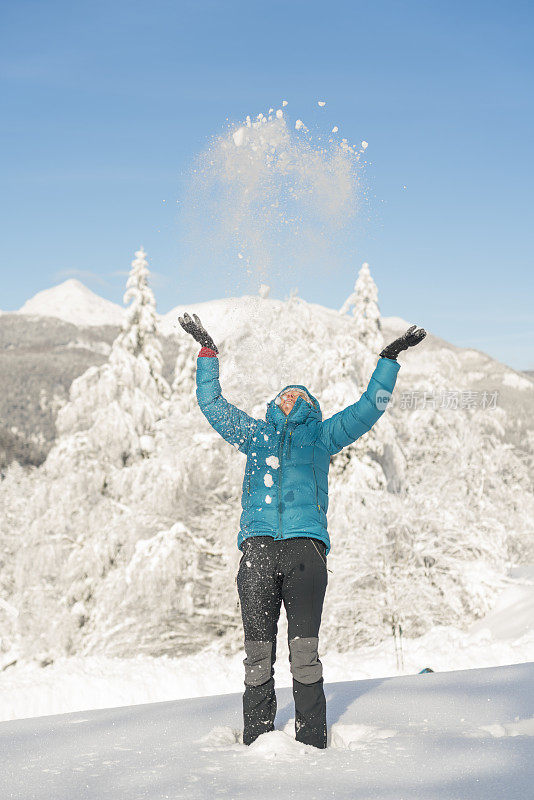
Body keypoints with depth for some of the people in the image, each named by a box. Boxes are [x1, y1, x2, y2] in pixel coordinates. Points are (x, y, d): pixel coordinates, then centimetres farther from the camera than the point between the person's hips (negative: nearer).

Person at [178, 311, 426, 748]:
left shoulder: (322, 435, 25)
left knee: (305, 648, -7)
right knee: (258, 649, -2)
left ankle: (312, 741, -2)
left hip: (305, 547, -1)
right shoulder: (254, 433, 28)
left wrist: (390, 359, 22)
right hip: (258, 547, 1)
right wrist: (207, 351, 32)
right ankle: (257, 740, 4)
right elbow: (212, 404, 33)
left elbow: (368, 408, 24)